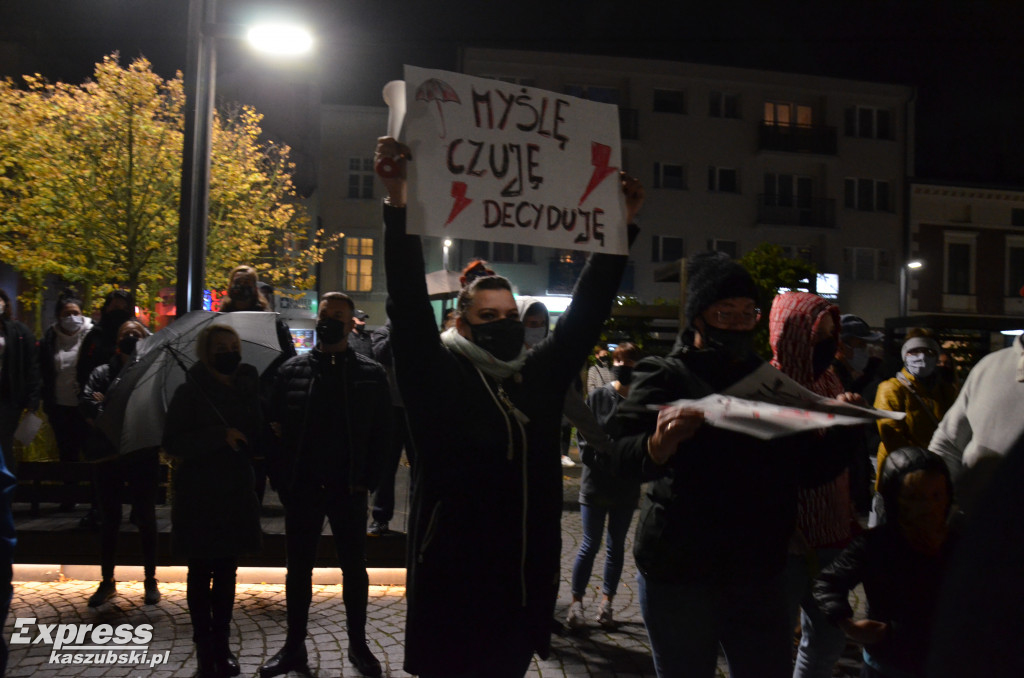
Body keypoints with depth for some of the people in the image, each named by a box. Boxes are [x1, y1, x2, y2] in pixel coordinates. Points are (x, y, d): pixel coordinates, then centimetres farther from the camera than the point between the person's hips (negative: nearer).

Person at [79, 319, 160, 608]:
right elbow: (86, 403, -6)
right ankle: (107, 581, 24)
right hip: (109, 456, 2)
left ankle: (150, 580, 18)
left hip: (143, 457, -2)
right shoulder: (102, 372, 8)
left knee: (146, 518, 5)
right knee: (109, 519, 11)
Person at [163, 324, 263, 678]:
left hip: (236, 495, 4)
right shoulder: (189, 393, -4)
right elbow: (172, 443, -13)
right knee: (201, 572, 4)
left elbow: (256, 442, 15)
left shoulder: (247, 391, 8)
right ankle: (205, 648, 14)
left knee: (226, 573, 8)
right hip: (198, 496, -3)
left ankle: (222, 646, 17)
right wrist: (221, 436, -20)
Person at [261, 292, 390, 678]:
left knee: (354, 569, 11)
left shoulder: (371, 375, 0)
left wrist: (367, 481, -7)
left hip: (348, 490, -1)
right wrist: (280, 479, -4)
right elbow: (274, 428, 3)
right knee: (298, 569, 12)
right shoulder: (291, 371, 3)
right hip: (301, 489, 1)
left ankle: (358, 644, 26)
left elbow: (382, 433, -1)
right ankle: (294, 647, 27)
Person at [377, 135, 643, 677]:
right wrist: (398, 204, -26)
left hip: (527, 586, 5)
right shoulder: (437, 375, -5)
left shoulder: (541, 374, 7)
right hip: (452, 588, -4)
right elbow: (409, 303, -17)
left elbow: (587, 307, 9)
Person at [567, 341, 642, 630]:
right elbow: (583, 437, -2)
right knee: (590, 546, 3)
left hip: (627, 487, 1)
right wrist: (596, 454, -19)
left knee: (616, 547, 12)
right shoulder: (597, 397, -3)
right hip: (595, 484, -1)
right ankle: (576, 602, 15)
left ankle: (607, 601, 25)